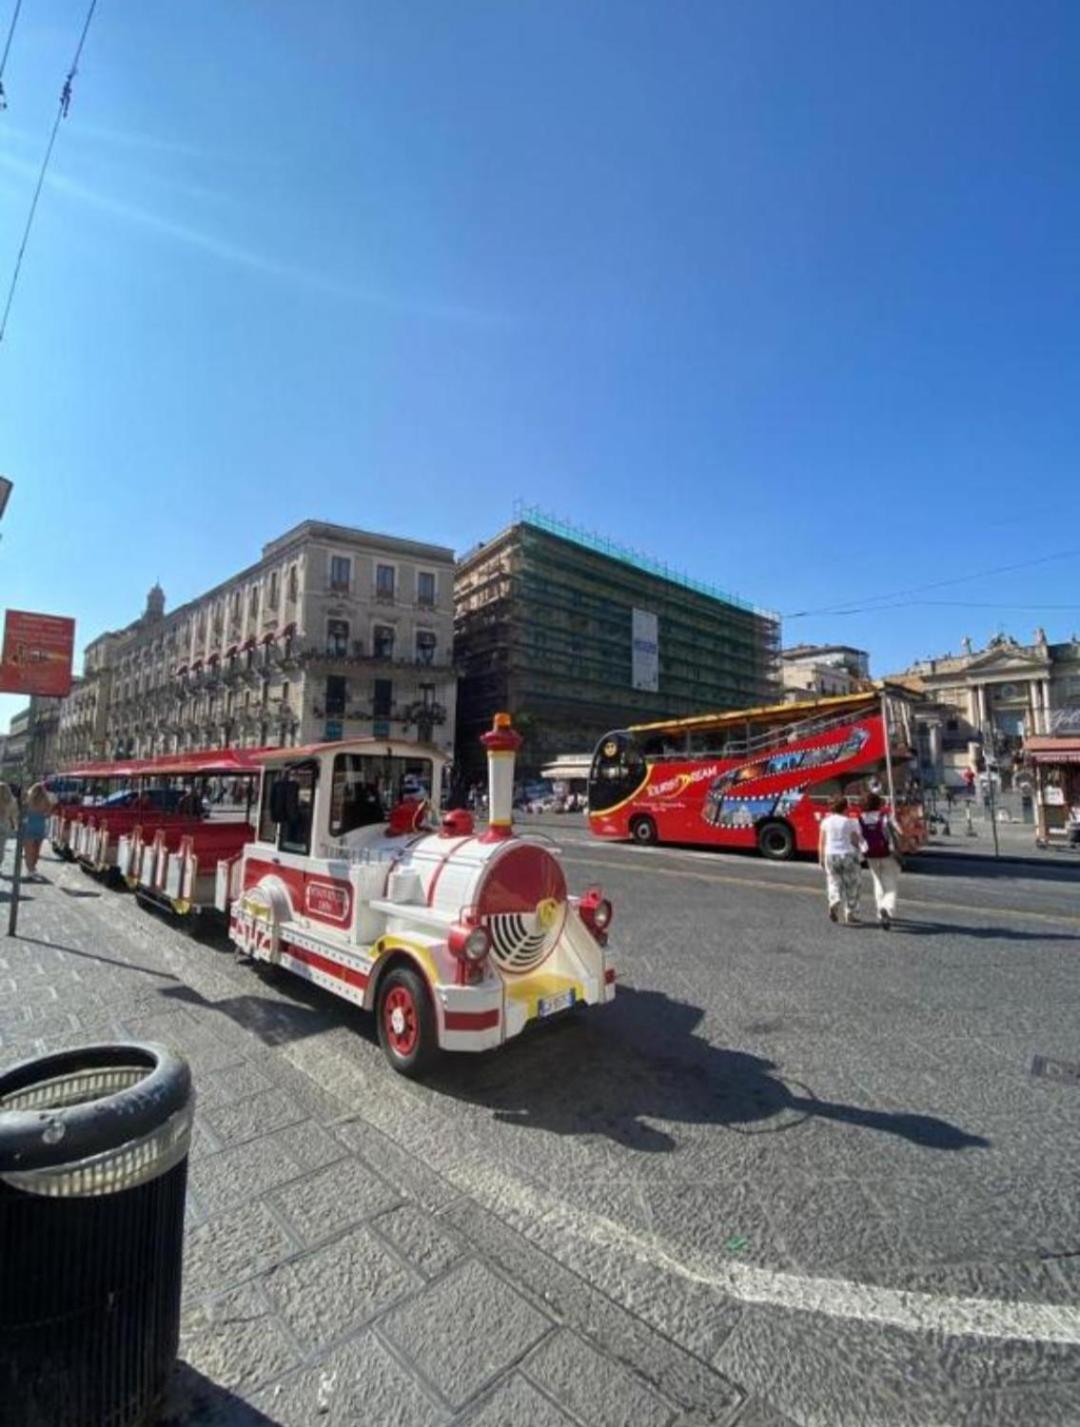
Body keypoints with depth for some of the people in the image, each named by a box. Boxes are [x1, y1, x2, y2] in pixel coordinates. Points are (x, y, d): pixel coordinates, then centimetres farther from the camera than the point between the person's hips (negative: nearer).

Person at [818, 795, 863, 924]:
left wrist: (821, 858, 9)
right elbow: (855, 841, -6)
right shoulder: (850, 822, -6)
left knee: (834, 882, 11)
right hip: (848, 855, -2)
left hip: (831, 855, 2)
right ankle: (851, 915, 14)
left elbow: (821, 842, 2)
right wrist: (859, 854, 10)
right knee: (851, 885, 9)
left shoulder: (826, 821, 1)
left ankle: (835, 902, -16)